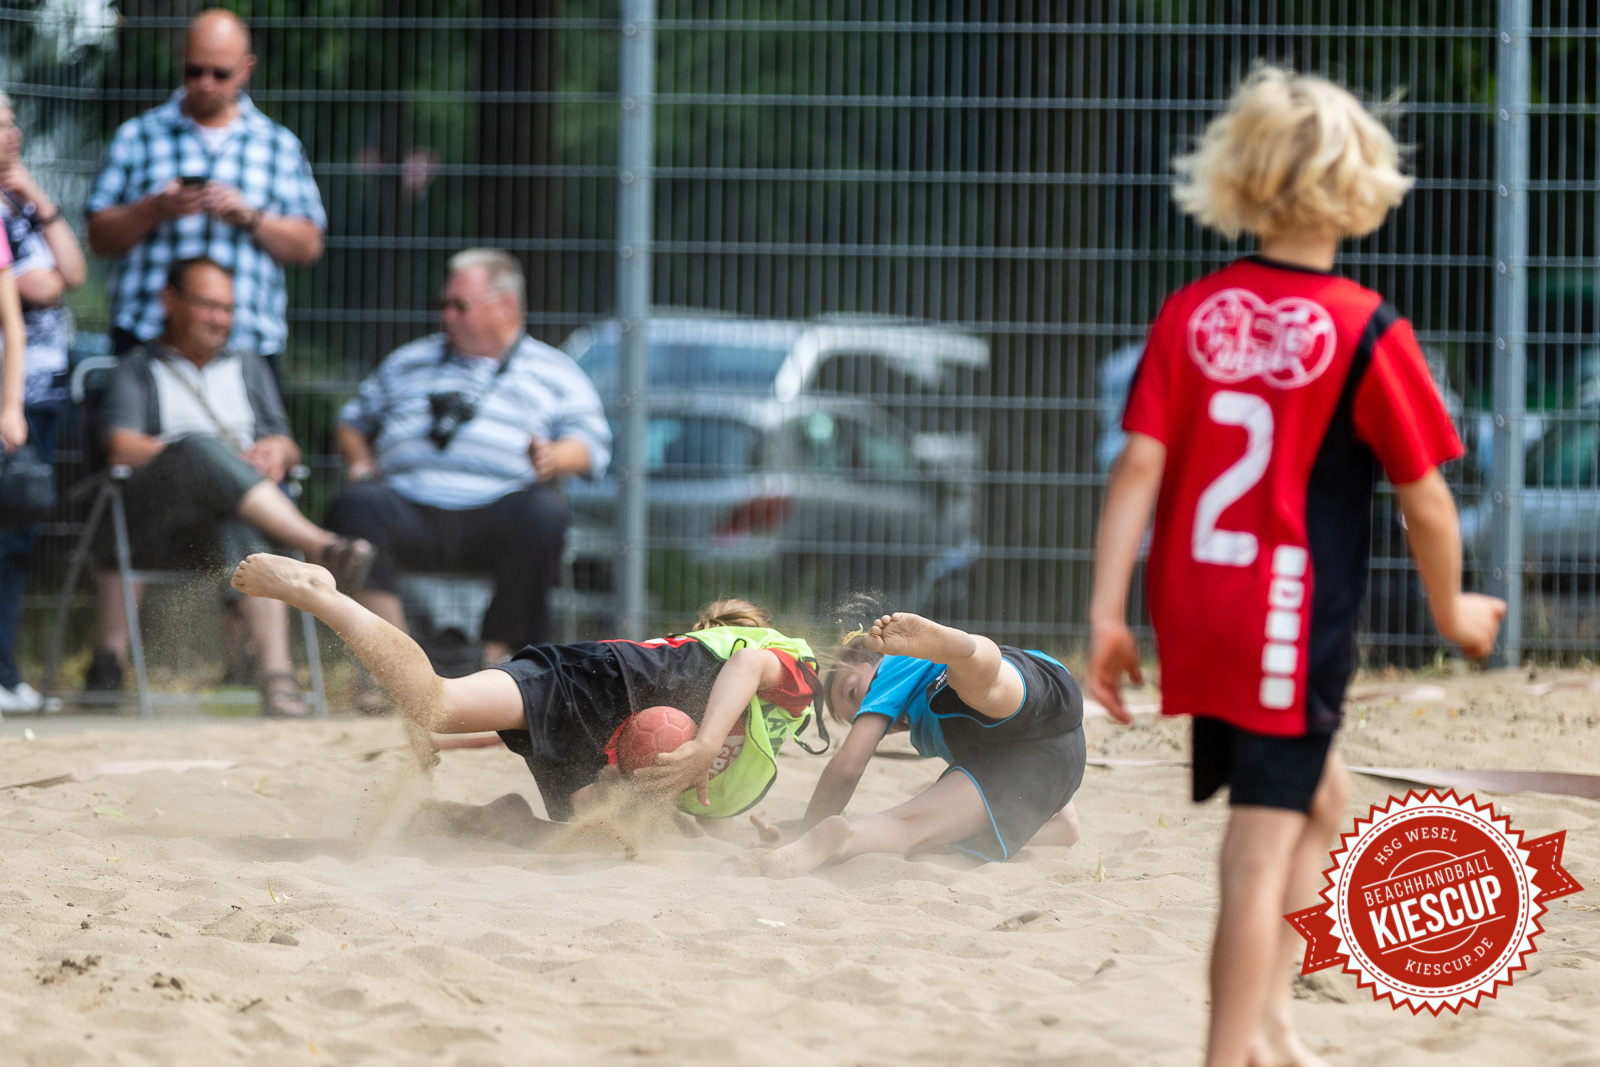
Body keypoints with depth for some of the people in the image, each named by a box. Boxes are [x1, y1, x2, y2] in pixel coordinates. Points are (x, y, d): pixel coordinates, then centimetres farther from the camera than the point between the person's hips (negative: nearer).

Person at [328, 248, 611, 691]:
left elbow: (589, 443, 9)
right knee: (355, 506, -32)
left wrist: (555, 458, -14)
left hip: (495, 507, -2)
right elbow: (354, 421, 35)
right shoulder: (409, 362, 31)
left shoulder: (554, 372, 21)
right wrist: (359, 461, 12)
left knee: (544, 513, -36)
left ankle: (497, 654, -29)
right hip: (408, 502, 2)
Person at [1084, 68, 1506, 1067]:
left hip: (1194, 613, 6)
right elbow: (1425, 497, -5)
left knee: (1321, 795, 24)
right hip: (1291, 626, -6)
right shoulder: (1368, 331, -10)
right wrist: (1453, 610, 11)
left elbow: (1139, 466, -4)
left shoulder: (1189, 315, 0)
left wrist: (1108, 614, -1)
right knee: (1263, 849, -2)